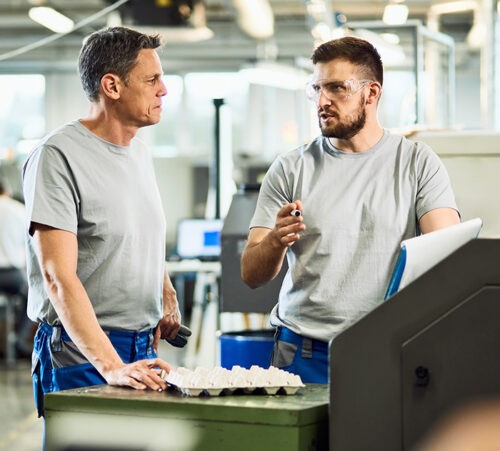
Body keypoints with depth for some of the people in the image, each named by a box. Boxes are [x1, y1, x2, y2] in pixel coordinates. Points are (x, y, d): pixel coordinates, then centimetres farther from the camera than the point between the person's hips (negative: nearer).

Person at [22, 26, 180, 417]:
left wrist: (167, 295, 8)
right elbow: (59, 278, -21)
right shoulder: (57, 156, -13)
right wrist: (111, 366, -29)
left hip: (144, 351, 7)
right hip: (81, 358, -7)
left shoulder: (141, 154, 13)